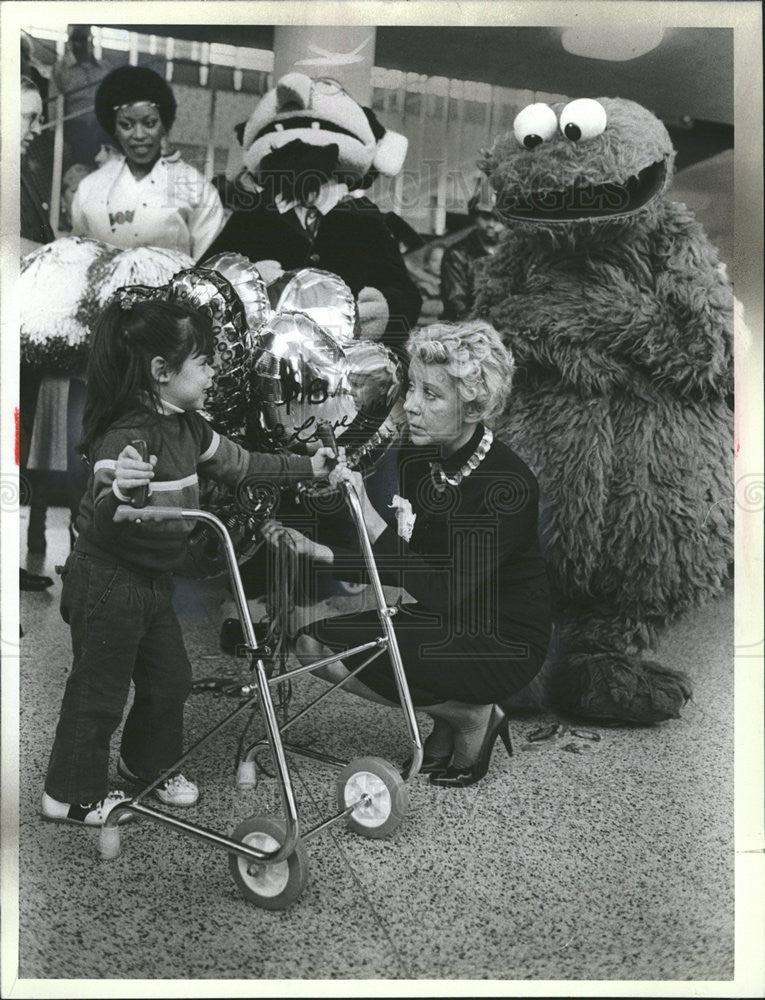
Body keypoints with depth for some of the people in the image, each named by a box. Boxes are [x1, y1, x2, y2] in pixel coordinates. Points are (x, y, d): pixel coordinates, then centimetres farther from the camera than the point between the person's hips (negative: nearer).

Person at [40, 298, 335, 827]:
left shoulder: (186, 426, 1)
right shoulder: (128, 436, -27)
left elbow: (239, 464, 14)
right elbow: (102, 525, -32)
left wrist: (308, 466, 16)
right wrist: (119, 491, -54)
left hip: (153, 582, 9)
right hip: (106, 587, -9)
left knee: (170, 678, 18)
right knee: (100, 690, 6)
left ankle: (147, 764, 41)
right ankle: (72, 795, 24)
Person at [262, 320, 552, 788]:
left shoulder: (508, 484, -25)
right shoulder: (417, 461, -3)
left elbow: (443, 592, -31)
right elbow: (394, 566, 4)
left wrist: (367, 515, -33)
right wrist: (314, 550, -7)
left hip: (504, 643, -8)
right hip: (443, 625, 8)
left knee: (340, 653, -21)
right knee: (314, 643, -3)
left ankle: (472, 717, -1)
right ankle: (450, 718, 8)